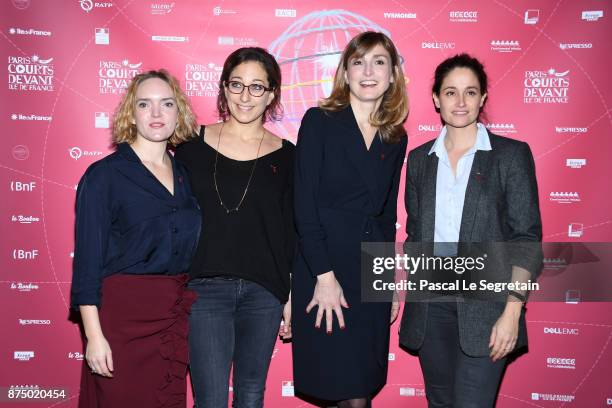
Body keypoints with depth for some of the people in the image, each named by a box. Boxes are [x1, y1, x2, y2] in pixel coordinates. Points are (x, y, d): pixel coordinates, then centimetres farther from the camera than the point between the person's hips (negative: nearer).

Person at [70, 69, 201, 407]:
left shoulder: (185, 173, 9)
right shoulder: (104, 174, -6)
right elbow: (88, 259, -8)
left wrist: (191, 305, 8)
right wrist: (94, 335, -12)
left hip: (178, 314, 5)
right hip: (123, 314, -5)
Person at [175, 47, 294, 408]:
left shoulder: (285, 155, 3)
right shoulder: (193, 143, 2)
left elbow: (292, 231, 6)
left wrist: (292, 295, 5)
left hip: (264, 291, 1)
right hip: (204, 287, -1)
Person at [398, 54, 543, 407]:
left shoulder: (511, 154, -2)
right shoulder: (420, 158, 9)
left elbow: (526, 238, -5)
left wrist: (512, 312, -12)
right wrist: (411, 299, 11)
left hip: (485, 304, -3)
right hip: (430, 304, 4)